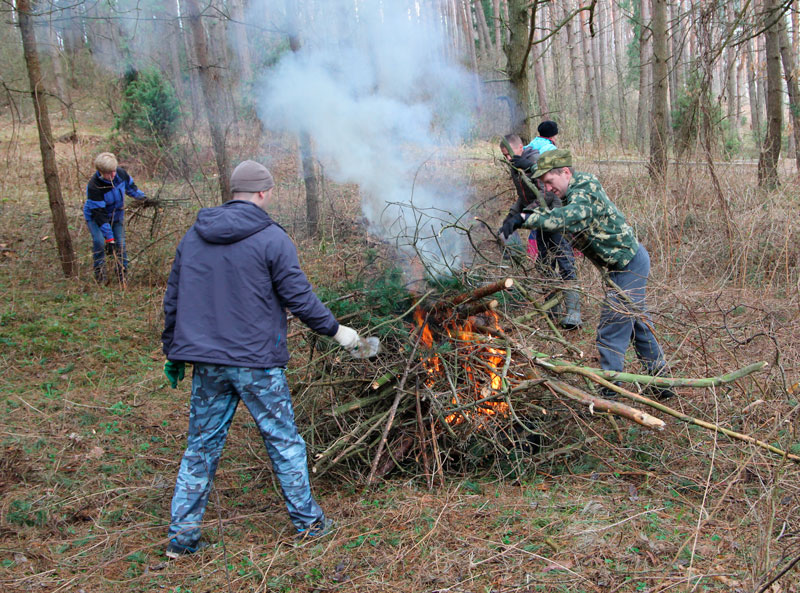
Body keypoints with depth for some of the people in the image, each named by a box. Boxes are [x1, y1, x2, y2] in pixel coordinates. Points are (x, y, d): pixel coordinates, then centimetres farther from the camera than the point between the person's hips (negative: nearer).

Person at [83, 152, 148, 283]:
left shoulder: (121, 173, -20)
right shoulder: (94, 186, -34)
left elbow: (130, 186, 8)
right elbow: (99, 214, -32)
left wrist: (142, 197, 1)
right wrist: (109, 237, -34)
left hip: (117, 215, 4)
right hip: (95, 216, -4)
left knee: (120, 243, -4)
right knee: (99, 242, -22)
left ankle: (122, 273, 12)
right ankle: (100, 273, -5)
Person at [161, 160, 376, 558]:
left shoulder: (193, 236, 7)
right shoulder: (271, 239, -10)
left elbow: (173, 300, 12)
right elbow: (299, 298, -10)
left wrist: (172, 351, 21)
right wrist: (336, 331, 4)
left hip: (206, 363, 5)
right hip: (256, 361, -5)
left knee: (202, 446, 13)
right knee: (284, 442, 10)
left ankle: (181, 535, 16)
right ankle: (307, 521, 22)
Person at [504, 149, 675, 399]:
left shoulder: (585, 193, -24)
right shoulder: (576, 192, 8)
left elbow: (563, 218, -42)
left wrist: (525, 218, -45)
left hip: (629, 264, -11)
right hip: (630, 262, 11)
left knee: (611, 329, -6)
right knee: (637, 323, 19)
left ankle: (609, 390, 2)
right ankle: (662, 383, 31)